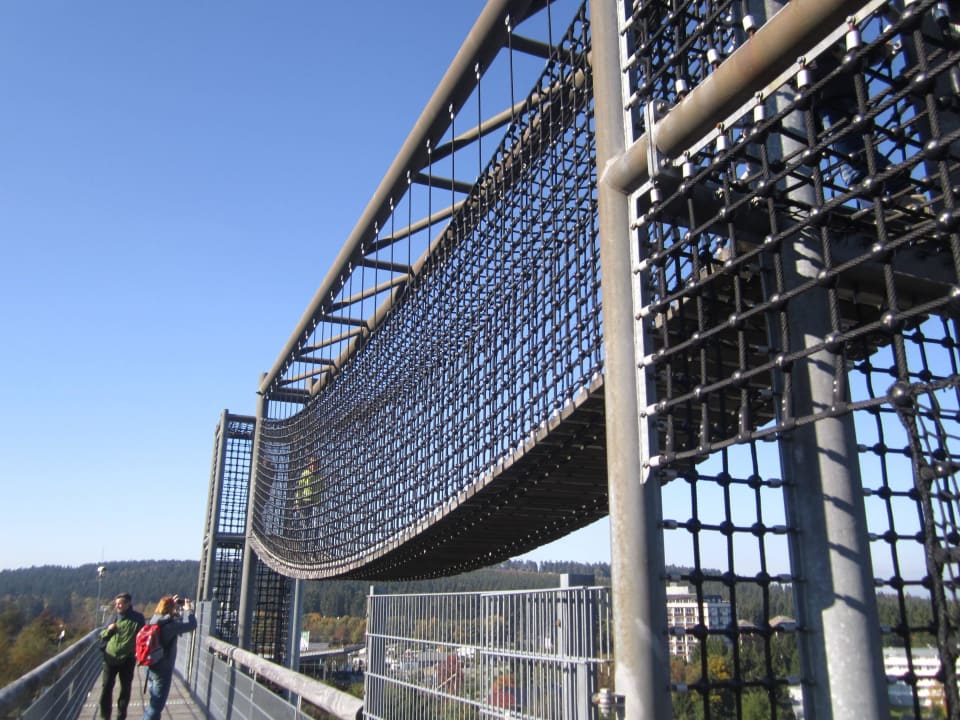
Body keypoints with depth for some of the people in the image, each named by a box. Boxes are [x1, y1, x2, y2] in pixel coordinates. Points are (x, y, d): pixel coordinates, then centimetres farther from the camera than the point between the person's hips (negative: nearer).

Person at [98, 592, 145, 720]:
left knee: (125, 689, 7)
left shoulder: (137, 619, -5)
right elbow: (102, 636, 10)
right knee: (107, 687, 3)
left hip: (127, 659, -2)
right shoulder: (115, 617, 3)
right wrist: (108, 630, -10)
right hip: (110, 658, 2)